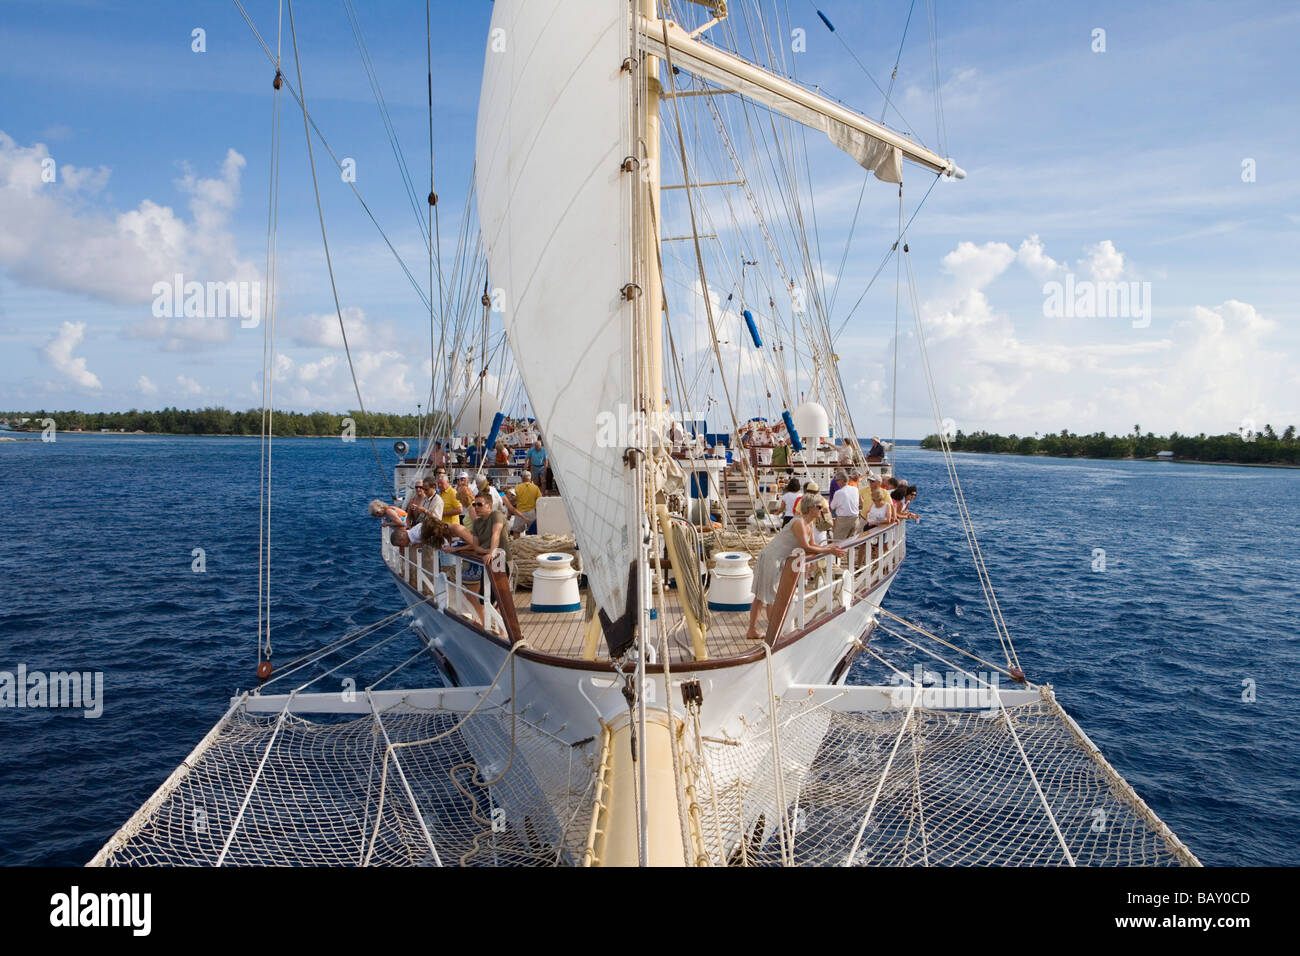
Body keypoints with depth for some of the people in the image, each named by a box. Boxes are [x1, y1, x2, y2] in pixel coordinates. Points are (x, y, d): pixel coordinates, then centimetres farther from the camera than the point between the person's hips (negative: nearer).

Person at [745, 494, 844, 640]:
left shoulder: (809, 524, 9)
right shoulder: (799, 523, -20)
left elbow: (812, 545, 12)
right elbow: (806, 548, -22)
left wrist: (830, 549, -1)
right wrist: (828, 551, -17)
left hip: (779, 561, 10)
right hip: (770, 558, -10)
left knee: (761, 596, 13)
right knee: (771, 597, -1)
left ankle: (752, 630, 18)